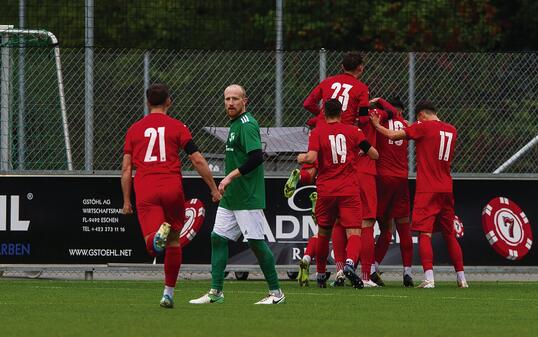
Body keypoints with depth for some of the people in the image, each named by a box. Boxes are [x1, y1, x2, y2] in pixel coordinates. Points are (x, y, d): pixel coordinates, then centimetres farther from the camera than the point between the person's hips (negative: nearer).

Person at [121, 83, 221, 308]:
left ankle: (159, 233, -44)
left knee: (151, 246, -9)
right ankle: (168, 293, 18)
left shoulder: (134, 129, 13)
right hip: (172, 188, 0)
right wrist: (214, 189, 8)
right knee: (174, 243, 15)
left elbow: (126, 168, 10)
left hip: (145, 190, 0)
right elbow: (198, 160, 1)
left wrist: (126, 201, 15)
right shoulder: (177, 127, 7)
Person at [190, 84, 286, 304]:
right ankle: (215, 292, 12)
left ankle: (276, 293, 1)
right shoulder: (235, 124, 16)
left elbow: (256, 158, -24)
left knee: (256, 242, -7)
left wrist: (231, 176, -22)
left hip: (248, 197, -10)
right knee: (218, 238, 8)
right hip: (230, 197, 10)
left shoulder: (247, 125, -14)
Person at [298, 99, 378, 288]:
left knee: (323, 234, 18)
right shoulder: (353, 132, 4)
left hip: (325, 191, 1)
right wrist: (362, 152, 29)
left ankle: (321, 275, 27)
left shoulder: (317, 133, 1)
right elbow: (374, 154, 7)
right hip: (349, 191, -1)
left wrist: (302, 158, 9)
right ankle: (350, 262, -37)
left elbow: (311, 158, -13)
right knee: (354, 233, -8)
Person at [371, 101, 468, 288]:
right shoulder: (451, 130, 12)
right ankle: (461, 278, 16)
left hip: (427, 190, -6)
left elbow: (392, 135, -6)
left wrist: (376, 125, 10)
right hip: (447, 189, 6)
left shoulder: (423, 127, -6)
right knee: (450, 235, 14)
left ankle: (429, 278, -21)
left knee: (425, 234, -9)